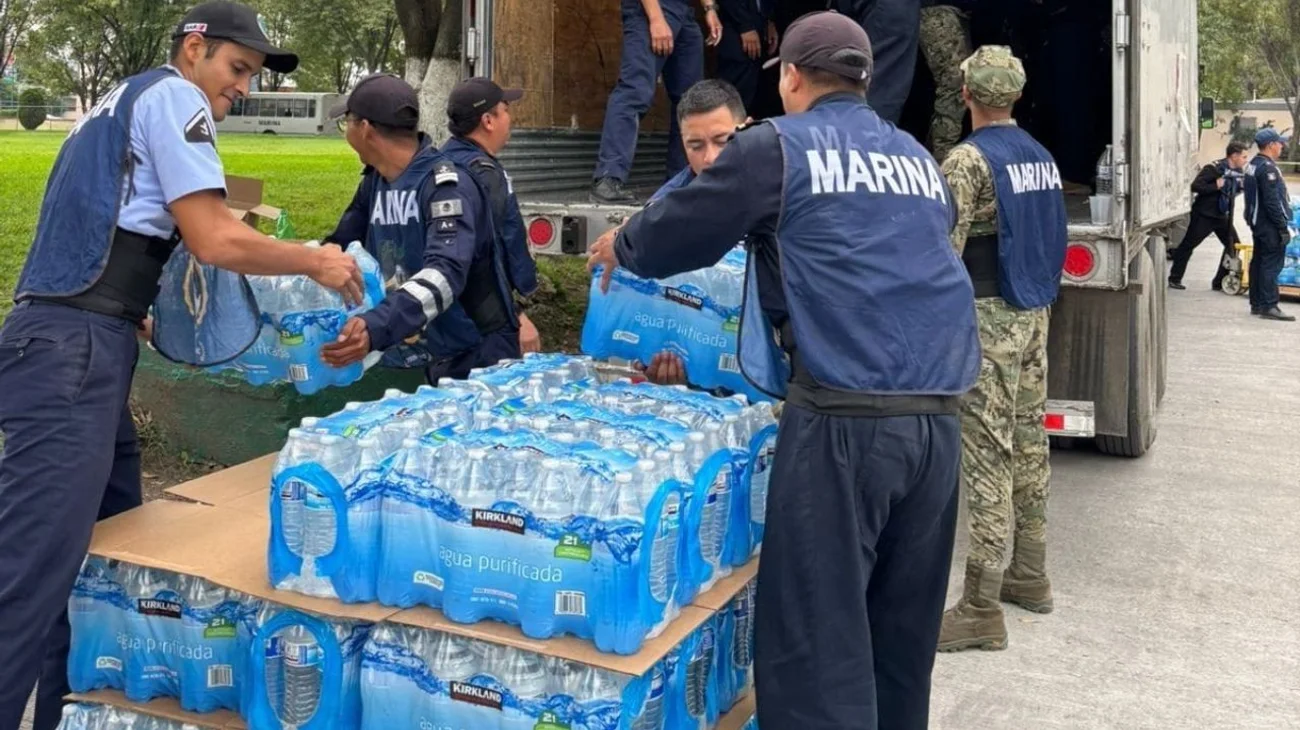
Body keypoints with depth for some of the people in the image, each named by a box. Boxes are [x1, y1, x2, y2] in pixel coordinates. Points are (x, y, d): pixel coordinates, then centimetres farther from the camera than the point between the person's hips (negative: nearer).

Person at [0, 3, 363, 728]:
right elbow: (214, 241, -10)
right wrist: (316, 263, 2)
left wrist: (142, 320, 29)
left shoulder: (125, 102, 26)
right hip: (73, 349, -10)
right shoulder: (172, 95, -3)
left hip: (76, 343, 10)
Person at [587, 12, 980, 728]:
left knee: (816, 636, -3)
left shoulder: (776, 146, 2)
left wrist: (620, 246, 31)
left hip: (845, 419, -7)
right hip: (936, 418, 7)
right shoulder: (920, 161, 21)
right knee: (902, 631, 15)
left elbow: (676, 234, 9)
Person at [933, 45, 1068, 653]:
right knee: (1029, 442, 15)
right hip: (1035, 313, 8)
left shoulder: (967, 160, -14)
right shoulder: (1042, 157, 11)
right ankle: (1030, 576, 26)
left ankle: (982, 609, -5)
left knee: (988, 454, -8)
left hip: (989, 318, -8)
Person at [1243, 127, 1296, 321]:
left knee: (1258, 262, 12)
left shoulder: (1252, 166, 13)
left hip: (1257, 223, 10)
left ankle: (1256, 304, 17)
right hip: (1270, 225, -10)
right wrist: (1283, 228, -19)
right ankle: (1269, 306, -11)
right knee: (1272, 264, -9)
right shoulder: (1267, 168, -18)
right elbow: (1272, 202, -21)